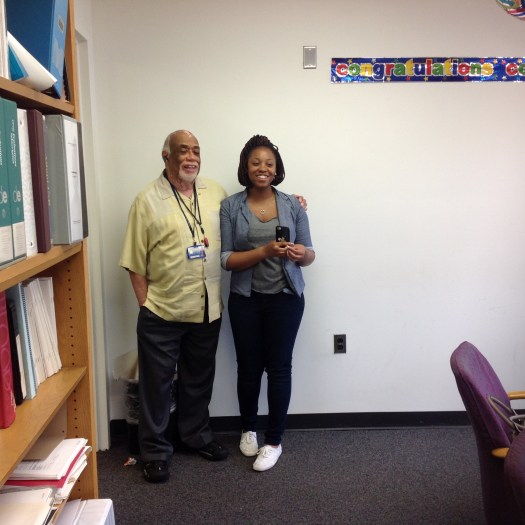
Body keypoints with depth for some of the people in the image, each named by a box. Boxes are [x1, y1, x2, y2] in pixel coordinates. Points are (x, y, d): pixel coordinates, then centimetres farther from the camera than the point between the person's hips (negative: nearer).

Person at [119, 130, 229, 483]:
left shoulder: (216, 193, 5)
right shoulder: (148, 200, -7)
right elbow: (135, 262, -6)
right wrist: (145, 304, -8)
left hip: (207, 310, 4)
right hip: (162, 312, -4)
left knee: (199, 380, 20)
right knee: (157, 384, 9)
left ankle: (197, 435, 39)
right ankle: (156, 451, 25)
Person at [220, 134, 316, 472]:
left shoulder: (293, 205, -1)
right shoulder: (230, 207, -4)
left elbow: (310, 255, 3)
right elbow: (226, 259, -9)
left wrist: (301, 253, -22)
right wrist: (264, 251, -24)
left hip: (285, 298, 0)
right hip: (245, 299, 0)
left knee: (279, 367, 2)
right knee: (249, 367, 11)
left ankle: (275, 441, 19)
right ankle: (248, 430, 35)